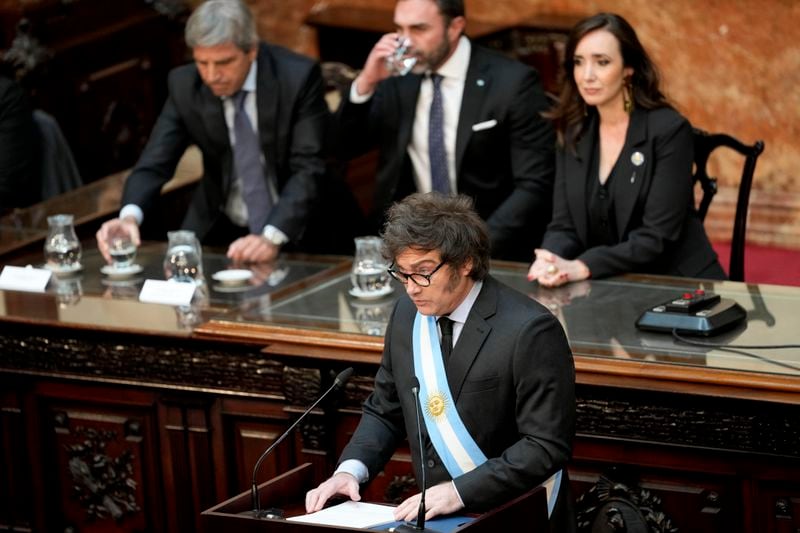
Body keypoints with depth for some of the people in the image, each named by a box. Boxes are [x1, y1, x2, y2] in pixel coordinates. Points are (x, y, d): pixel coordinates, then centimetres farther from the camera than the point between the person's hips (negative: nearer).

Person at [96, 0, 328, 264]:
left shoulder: (298, 77, -16)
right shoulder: (185, 84, -8)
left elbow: (308, 168, -19)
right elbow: (154, 163, -10)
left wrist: (272, 236, -33)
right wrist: (129, 217, -30)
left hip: (296, 226, -3)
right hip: (220, 230, 3)